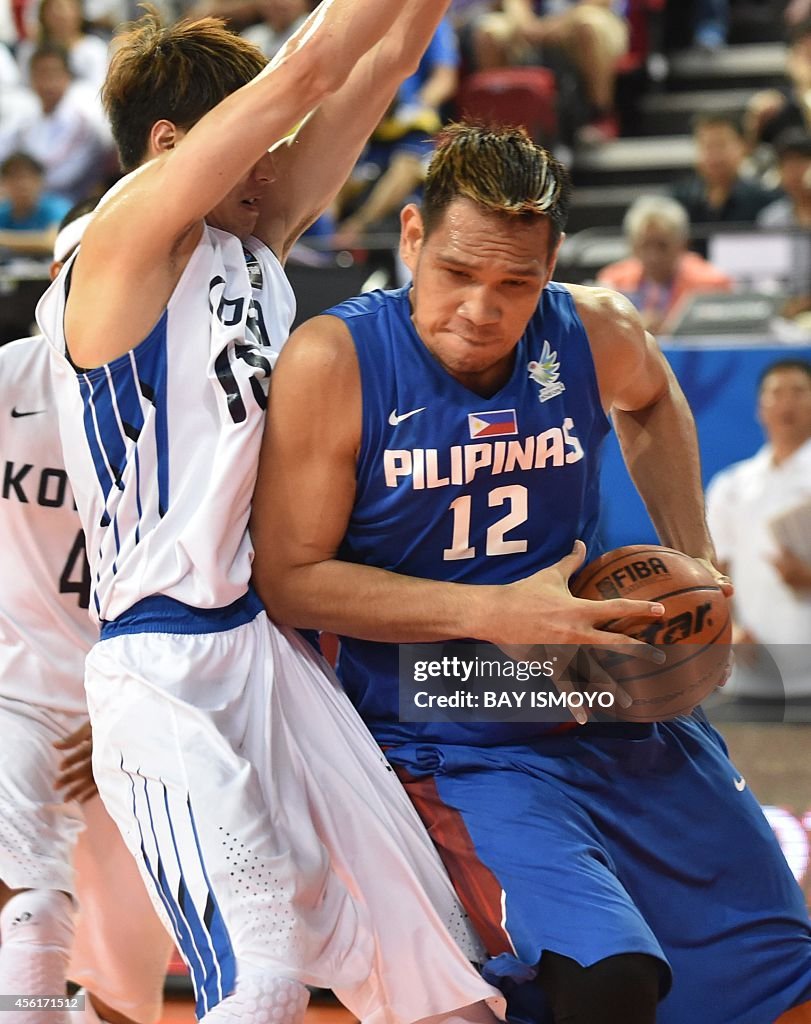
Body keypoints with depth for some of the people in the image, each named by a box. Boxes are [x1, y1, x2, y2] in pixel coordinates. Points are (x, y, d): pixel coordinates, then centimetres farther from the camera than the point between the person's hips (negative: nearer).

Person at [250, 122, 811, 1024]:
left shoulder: (595, 335, -5)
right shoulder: (332, 363, -16)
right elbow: (289, 579, -13)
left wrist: (694, 562, 10)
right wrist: (494, 616, -20)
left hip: (624, 713, 5)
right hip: (453, 745, -5)